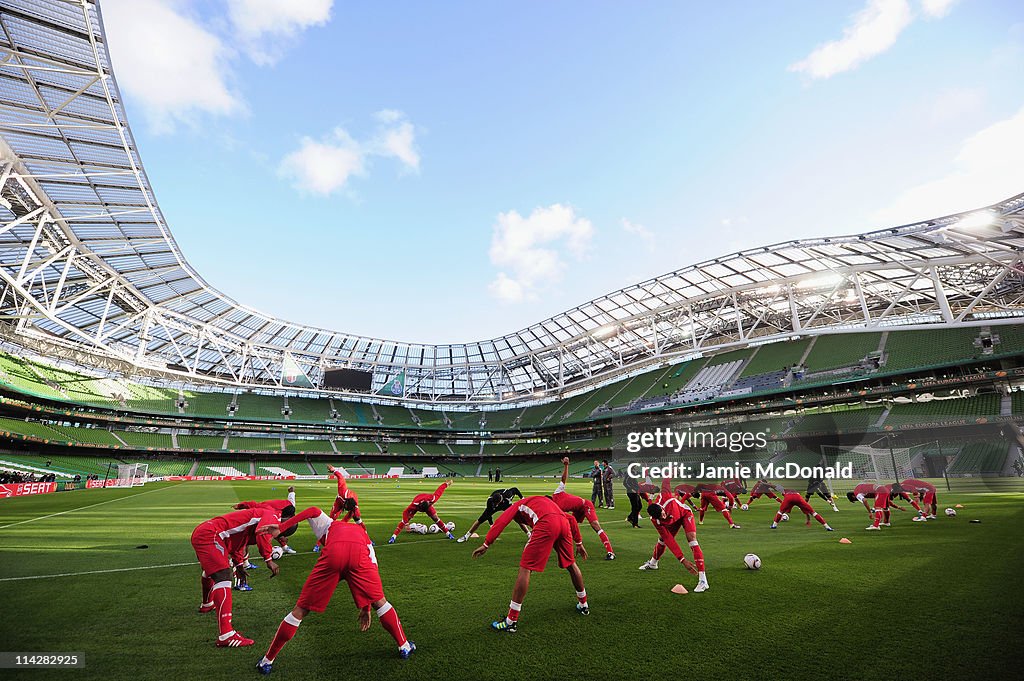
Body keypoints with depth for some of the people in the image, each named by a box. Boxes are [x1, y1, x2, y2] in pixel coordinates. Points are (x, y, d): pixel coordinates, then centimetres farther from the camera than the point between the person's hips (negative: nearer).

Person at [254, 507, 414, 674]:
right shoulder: (364, 534, 42)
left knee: (300, 610, 17)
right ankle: (404, 647, 32)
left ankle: (267, 661, 30)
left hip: (333, 553, -1)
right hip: (359, 555, 1)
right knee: (380, 602, 23)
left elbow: (313, 511, 17)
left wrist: (281, 528, 14)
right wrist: (366, 608, 43)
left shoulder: (330, 525, 40)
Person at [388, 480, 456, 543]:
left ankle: (448, 533, 5)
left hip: (428, 504, 1)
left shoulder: (432, 499, -40)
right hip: (417, 506, -1)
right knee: (405, 520, -16)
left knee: (435, 518, -8)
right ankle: (394, 536, -10)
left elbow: (439, 491, -27)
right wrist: (406, 524, -41)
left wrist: (446, 483, -14)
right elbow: (405, 512, -36)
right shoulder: (415, 504, -43)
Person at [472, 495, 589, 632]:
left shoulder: (519, 504, 27)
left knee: (525, 568, 2)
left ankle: (511, 621, 5)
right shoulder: (547, 502, 40)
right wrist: (579, 543, 36)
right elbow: (571, 518, 33)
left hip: (546, 524, -6)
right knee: (571, 564, 28)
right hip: (564, 523, 6)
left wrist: (486, 544, 7)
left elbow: (502, 521, 9)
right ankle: (583, 605, 46)